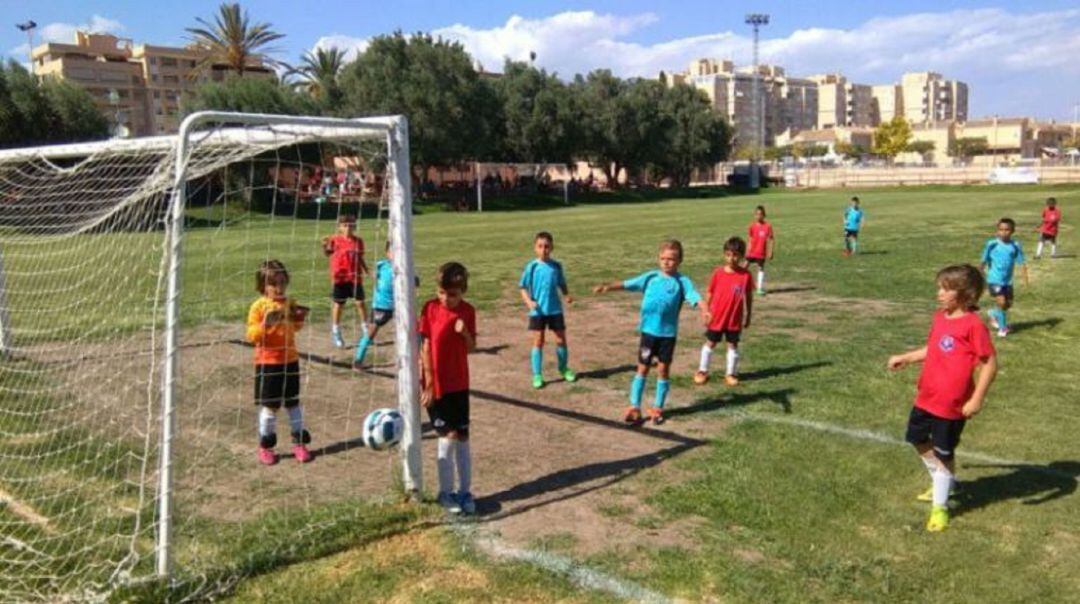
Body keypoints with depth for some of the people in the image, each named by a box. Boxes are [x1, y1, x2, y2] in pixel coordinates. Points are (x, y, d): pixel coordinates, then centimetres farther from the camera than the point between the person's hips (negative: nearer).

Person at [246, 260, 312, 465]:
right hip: (267, 363, -4)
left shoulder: (290, 303, 3)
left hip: (290, 360, 4)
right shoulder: (258, 306, -10)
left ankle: (299, 443, 22)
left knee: (293, 402, 12)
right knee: (269, 405, 3)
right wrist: (265, 324, -29)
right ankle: (265, 446, 17)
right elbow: (252, 336, -13)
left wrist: (300, 319, 0)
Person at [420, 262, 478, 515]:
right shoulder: (430, 308, -9)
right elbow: (426, 347, -8)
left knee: (462, 438, 8)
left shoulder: (468, 311, -1)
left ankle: (464, 491, 19)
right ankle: (446, 492, 11)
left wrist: (466, 333, -18)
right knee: (449, 436, -4)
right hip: (436, 384, -3)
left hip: (459, 384, 3)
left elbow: (471, 348, 4)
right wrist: (429, 383, -11)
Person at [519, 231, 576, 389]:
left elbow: (562, 284, 8)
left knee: (561, 340, 9)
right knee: (538, 342, 1)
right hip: (537, 311, -2)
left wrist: (567, 295, -11)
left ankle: (564, 369, 30)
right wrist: (529, 301, -21)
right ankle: (537, 375, 10)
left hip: (555, 309, 2)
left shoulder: (556, 266, -1)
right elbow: (523, 288, -4)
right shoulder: (532, 267, -7)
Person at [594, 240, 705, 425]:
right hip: (648, 330, 1)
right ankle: (634, 407, 14)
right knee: (642, 368, 7)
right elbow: (628, 284, -5)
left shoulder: (682, 281, -5)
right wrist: (608, 287, -19)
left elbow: (694, 297, -19)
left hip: (668, 332, -1)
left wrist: (704, 312, -39)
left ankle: (657, 408, 22)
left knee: (663, 370, 9)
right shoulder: (651, 276, 1)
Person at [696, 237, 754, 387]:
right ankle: (702, 371, 24)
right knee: (710, 343, 12)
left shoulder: (746, 275, -9)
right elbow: (709, 293, -1)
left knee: (733, 345, 10)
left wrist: (748, 316, 5)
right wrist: (706, 312, 0)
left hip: (735, 319, 0)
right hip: (716, 317, 0)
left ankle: (731, 373, 23)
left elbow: (748, 296, 1)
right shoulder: (718, 273, -9)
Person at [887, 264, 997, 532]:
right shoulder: (940, 317, 3)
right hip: (926, 396, 8)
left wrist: (977, 399, -20)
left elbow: (990, 363, -19)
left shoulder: (973, 324, -20)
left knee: (943, 452, 5)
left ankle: (940, 506, 22)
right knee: (919, 440, 22)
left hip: (952, 403, -8)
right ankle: (944, 482, 46)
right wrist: (905, 358, 15)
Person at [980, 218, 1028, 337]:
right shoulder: (992, 244, -10)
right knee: (1002, 302, -12)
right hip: (994, 280, -4)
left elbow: (1021, 262, -1)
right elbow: (984, 261, 0)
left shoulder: (1015, 246, -3)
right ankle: (1003, 327, 9)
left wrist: (1025, 276, -13)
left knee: (1008, 304, 12)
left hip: (1008, 280, 4)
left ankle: (994, 314, 43)